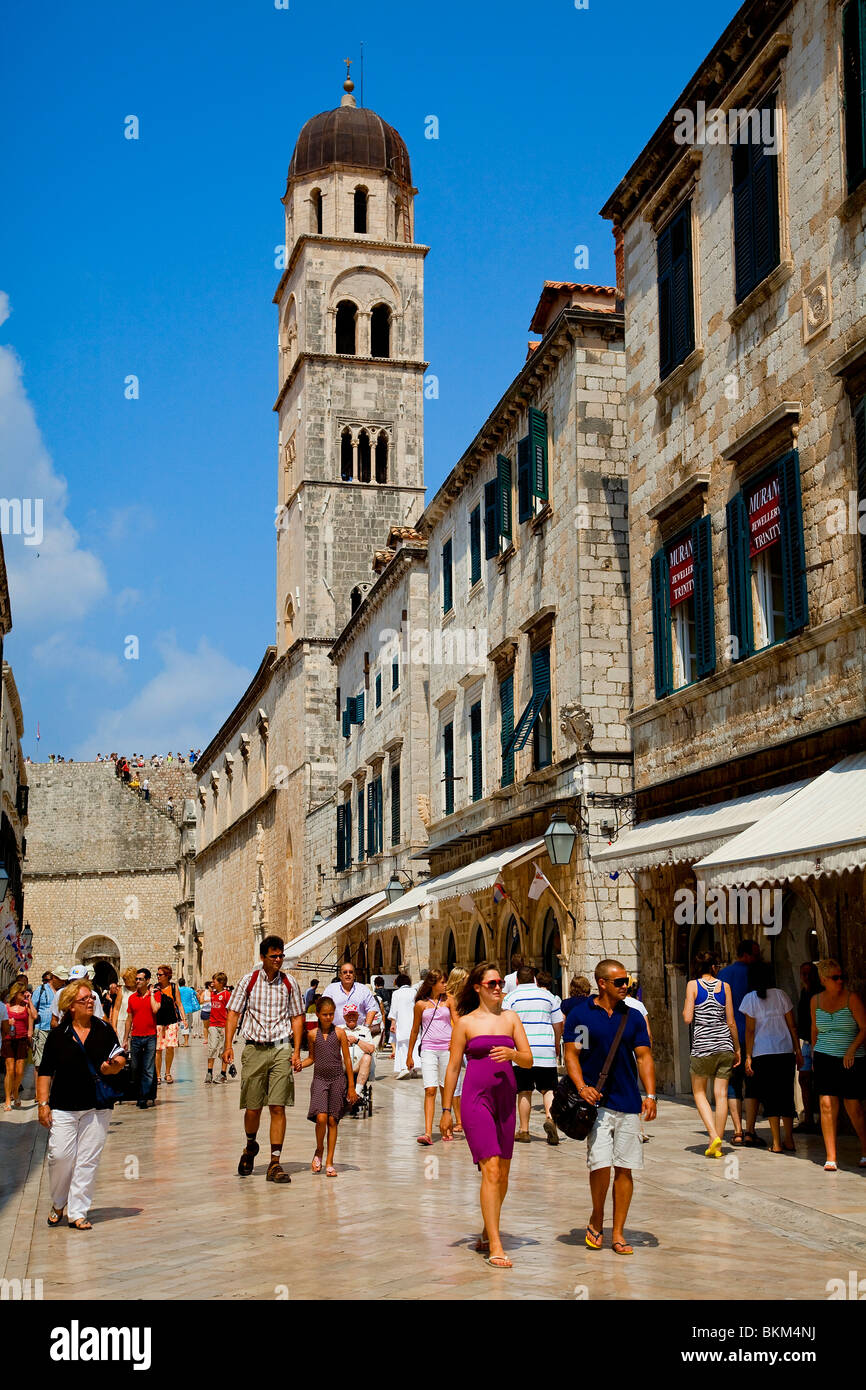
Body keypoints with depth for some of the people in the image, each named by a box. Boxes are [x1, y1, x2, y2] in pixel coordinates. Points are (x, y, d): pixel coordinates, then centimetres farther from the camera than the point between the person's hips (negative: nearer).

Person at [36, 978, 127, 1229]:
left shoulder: (104, 1029, 6)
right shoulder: (58, 1034, 1)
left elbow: (120, 1058, 11)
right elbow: (45, 1071, 2)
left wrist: (114, 1065, -12)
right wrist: (43, 1103, -4)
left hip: (97, 1107, 1)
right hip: (64, 1107, -1)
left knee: (88, 1161, 1)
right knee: (60, 1155, -6)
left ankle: (78, 1213, 11)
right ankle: (58, 1204, 20)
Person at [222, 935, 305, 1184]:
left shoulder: (289, 983, 6)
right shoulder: (248, 981, 2)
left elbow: (297, 1017, 9)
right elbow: (233, 1013, 3)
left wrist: (296, 1051, 1)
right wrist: (228, 1046, -7)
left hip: (281, 1050, 0)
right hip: (254, 1049, 0)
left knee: (278, 1107, -6)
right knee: (252, 1107, 4)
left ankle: (275, 1163, -1)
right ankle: (250, 1146, 33)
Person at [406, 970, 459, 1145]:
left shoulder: (448, 1001, 9)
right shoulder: (420, 1004, 5)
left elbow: (457, 1023, 5)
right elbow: (415, 1030, 13)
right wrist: (409, 1055, 16)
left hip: (447, 1048, 1)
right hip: (428, 1049, -1)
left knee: (446, 1090, 7)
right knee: (430, 1090, -11)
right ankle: (428, 1132, -17)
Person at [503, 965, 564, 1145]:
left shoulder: (510, 998, 2)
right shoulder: (548, 996, 9)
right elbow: (558, 1024, 12)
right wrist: (556, 1046, 25)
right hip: (546, 1052, 1)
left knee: (524, 1092, 5)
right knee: (548, 1089, 6)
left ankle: (523, 1130, 7)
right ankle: (550, 1117, -18)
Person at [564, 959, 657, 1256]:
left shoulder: (633, 1017, 10)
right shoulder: (581, 1014, 1)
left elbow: (644, 1056, 8)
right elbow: (571, 1054, -1)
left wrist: (650, 1095, -4)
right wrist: (581, 1087, -16)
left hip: (629, 1103, 3)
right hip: (596, 1101, -3)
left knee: (624, 1169, 3)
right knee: (601, 1165, -11)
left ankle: (618, 1233, 14)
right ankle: (596, 1220, 16)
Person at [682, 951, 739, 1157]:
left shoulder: (693, 985, -3)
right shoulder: (725, 986, 3)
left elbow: (687, 1018, -9)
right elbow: (731, 1022, 4)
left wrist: (685, 1009, 13)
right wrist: (737, 1048, 13)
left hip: (702, 1043, -2)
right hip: (724, 1043, 2)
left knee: (699, 1092, 12)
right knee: (721, 1094, 5)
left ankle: (713, 1136, -6)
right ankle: (717, 1146, 7)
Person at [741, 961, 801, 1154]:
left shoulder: (750, 998, -2)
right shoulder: (781, 995, 5)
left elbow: (750, 1030, -4)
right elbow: (792, 1026, 6)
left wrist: (748, 1056, 0)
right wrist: (798, 1051, 13)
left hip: (763, 1052, -2)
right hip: (785, 1051, 2)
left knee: (769, 1097, 2)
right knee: (786, 1094, 12)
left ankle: (777, 1143, -1)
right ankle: (789, 1140, 13)